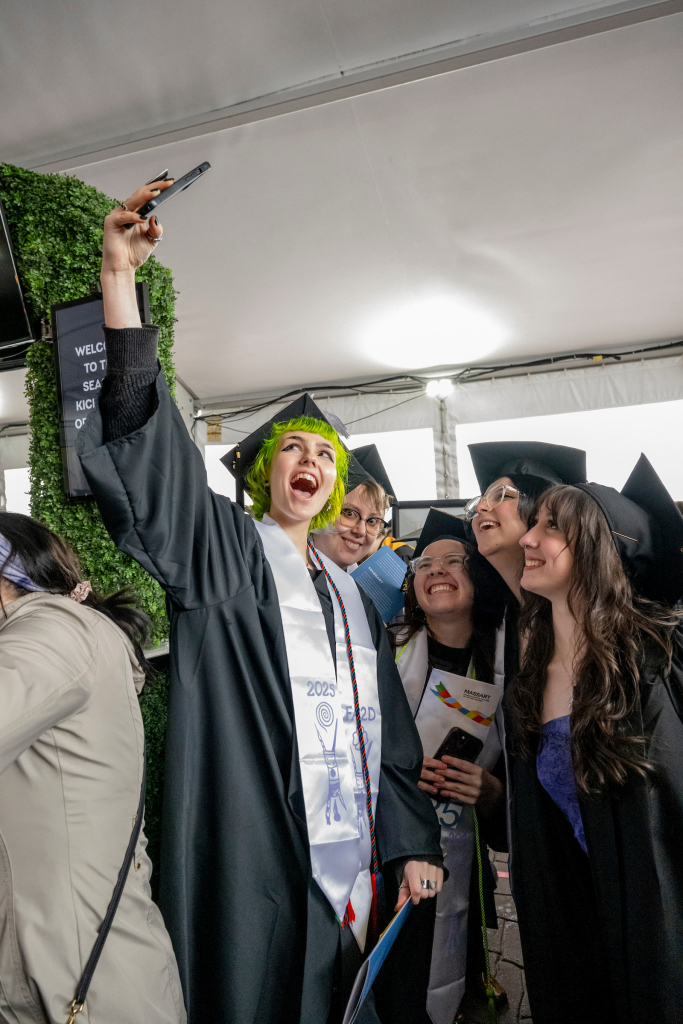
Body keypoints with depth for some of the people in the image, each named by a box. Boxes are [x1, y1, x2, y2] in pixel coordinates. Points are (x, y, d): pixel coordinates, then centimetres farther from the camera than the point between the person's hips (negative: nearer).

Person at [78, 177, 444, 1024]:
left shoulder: (351, 596, 13)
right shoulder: (223, 550, -1)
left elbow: (388, 729, 13)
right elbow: (146, 447, -17)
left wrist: (412, 844, 8)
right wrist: (119, 277, -24)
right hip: (257, 866, -5)